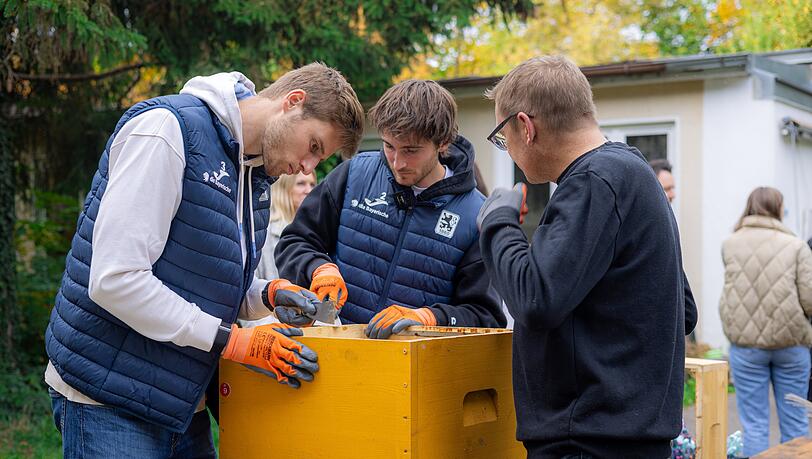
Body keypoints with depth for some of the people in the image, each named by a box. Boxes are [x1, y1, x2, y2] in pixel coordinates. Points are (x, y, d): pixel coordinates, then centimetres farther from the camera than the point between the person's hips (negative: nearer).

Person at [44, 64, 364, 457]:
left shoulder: (255, 172, 12)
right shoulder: (166, 129, -16)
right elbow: (115, 279, -23)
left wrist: (267, 294, -2)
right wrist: (234, 341, -19)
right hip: (108, 399, -8)